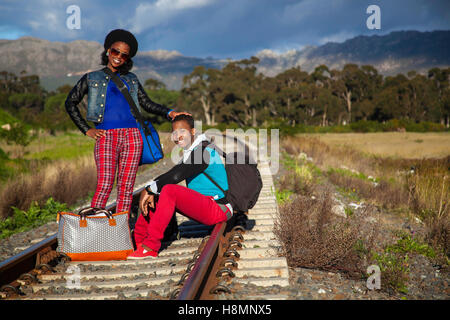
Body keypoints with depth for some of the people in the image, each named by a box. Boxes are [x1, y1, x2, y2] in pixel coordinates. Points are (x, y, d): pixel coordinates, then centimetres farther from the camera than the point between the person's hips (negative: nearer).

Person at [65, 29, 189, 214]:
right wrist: (87, 131, 5)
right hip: (106, 136, -3)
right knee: (105, 185, -13)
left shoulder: (131, 80, 22)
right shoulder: (92, 78, 14)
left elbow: (147, 104, 20)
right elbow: (70, 103, 14)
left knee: (126, 187, 0)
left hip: (132, 135, 3)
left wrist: (169, 113, 3)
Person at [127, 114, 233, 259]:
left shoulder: (203, 151, -14)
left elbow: (177, 176, -24)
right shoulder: (190, 152, 16)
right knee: (157, 194, 8)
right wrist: (151, 192, -8)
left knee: (169, 190, -28)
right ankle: (137, 239, 4)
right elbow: (170, 175, 8)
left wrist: (149, 189, -17)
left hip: (218, 209, -10)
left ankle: (150, 247, -29)